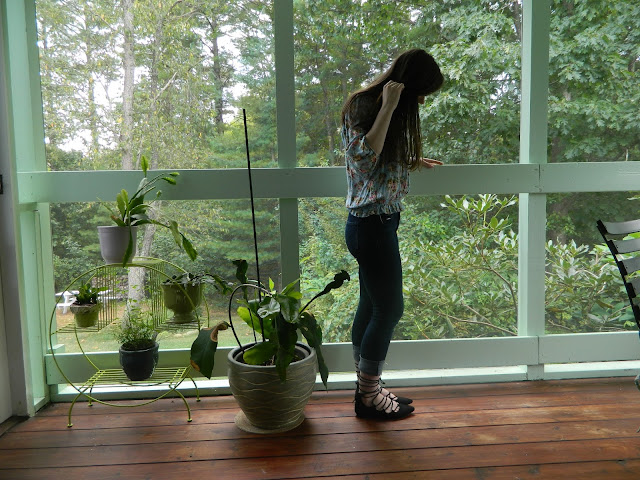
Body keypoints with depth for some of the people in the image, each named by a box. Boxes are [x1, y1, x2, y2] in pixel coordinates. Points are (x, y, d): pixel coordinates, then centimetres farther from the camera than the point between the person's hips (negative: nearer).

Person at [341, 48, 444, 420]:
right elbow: (362, 157, -29)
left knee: (372, 307, 15)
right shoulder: (363, 106, -14)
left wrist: (413, 162, 18)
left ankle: (367, 389, 29)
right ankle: (370, 398, 17)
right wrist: (388, 108, -27)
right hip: (372, 225, -10)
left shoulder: (379, 107, 14)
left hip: (377, 224, 10)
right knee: (390, 309, 0)